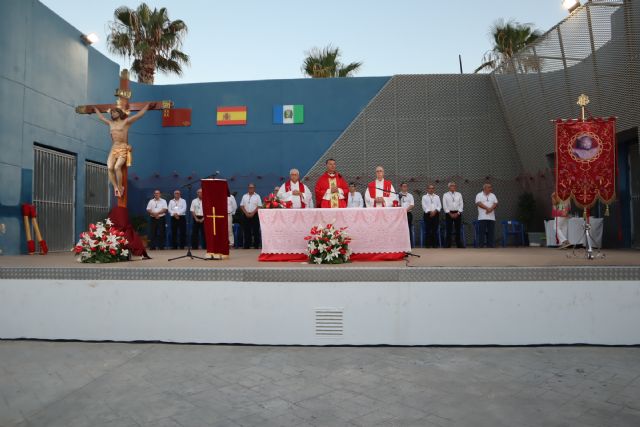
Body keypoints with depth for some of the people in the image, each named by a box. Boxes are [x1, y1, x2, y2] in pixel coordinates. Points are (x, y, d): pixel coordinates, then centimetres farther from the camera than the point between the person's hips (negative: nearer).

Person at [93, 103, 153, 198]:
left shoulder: (126, 122, 6)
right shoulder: (110, 123, 21)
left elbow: (139, 115, 4)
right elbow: (101, 117, 39)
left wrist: (147, 105, 5)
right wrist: (95, 109, 51)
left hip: (123, 148, -5)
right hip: (113, 148, 5)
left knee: (117, 167, -24)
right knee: (110, 168, -19)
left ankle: (120, 187, -12)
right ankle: (115, 187, -15)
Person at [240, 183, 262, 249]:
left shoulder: (257, 196, 4)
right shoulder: (244, 196, 12)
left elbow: (259, 206, -3)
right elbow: (241, 206, 8)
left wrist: (253, 213, -12)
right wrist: (246, 213, -6)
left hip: (254, 215, -2)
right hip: (246, 215, 2)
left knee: (255, 231, -3)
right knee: (246, 231, 2)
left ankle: (256, 245, 2)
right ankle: (246, 246, 7)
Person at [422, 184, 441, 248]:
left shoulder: (437, 197, 15)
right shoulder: (424, 197, 7)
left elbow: (439, 205, 6)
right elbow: (424, 206, -3)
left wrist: (435, 211, -11)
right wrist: (429, 212, -14)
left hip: (436, 214, 2)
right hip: (427, 214, -2)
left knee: (435, 230, 0)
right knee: (428, 230, -5)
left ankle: (435, 244, 4)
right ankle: (428, 244, -1)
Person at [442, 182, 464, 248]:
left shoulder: (459, 194, 9)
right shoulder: (445, 195, 2)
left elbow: (461, 204, 5)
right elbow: (444, 206, -3)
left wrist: (458, 213, -7)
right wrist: (450, 214, -10)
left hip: (457, 213, 2)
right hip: (449, 213, -2)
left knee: (458, 230, 3)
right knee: (449, 230, -3)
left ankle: (459, 244, 8)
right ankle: (448, 245, 1)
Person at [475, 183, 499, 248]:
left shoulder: (493, 195, 16)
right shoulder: (479, 195, 2)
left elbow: (496, 204, 4)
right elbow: (479, 203, -12)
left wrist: (491, 209, -16)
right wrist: (487, 208, -20)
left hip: (491, 217, 5)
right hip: (482, 218, -4)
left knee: (491, 232, 4)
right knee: (482, 232, -5)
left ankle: (490, 246, 9)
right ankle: (481, 246, -1)